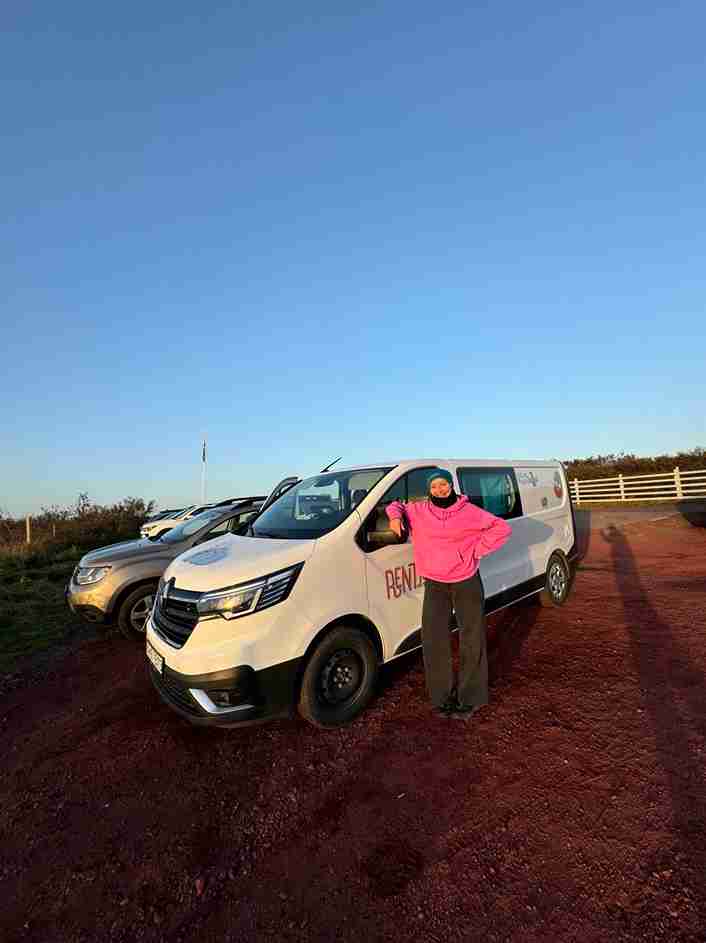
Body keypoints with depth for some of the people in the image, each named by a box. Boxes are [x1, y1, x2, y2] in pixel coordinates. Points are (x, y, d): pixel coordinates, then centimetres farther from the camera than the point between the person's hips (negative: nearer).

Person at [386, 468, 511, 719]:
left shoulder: (469, 512, -7)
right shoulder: (419, 511, -1)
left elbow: (502, 527, -3)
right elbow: (396, 505, 15)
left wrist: (476, 551, -9)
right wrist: (395, 516, -9)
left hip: (466, 582, -1)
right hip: (434, 584, 2)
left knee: (472, 640, 6)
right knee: (433, 640, 1)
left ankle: (470, 698, 22)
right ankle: (443, 696, 19)